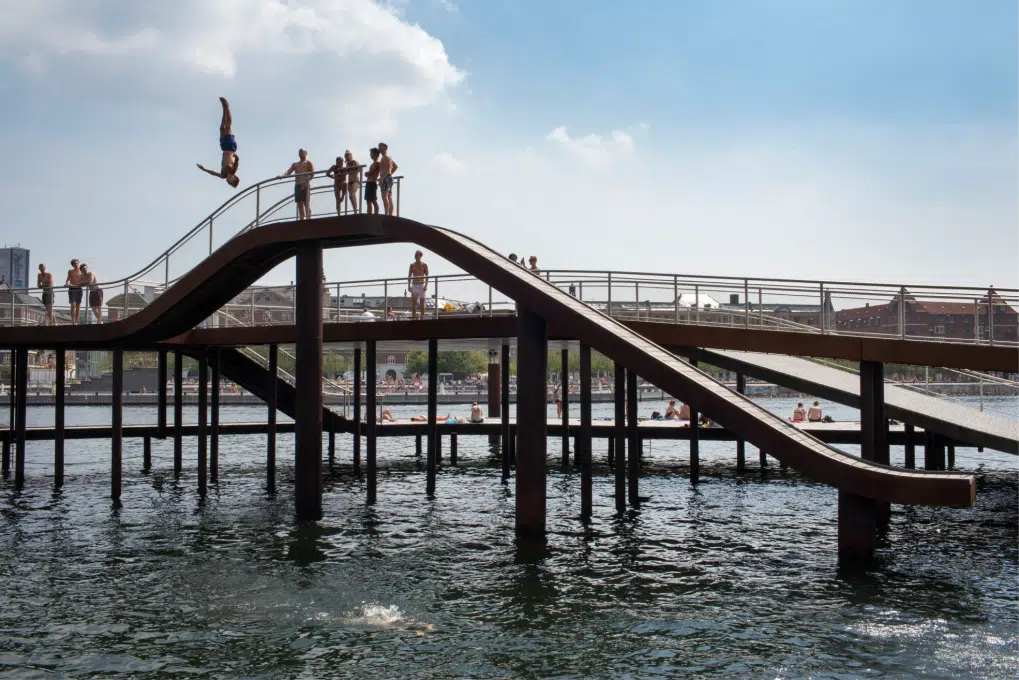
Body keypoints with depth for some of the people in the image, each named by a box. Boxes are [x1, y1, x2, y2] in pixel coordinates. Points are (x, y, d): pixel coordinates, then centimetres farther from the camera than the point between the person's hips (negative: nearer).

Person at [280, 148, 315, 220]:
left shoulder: (309, 163, 7)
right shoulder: (295, 164, 24)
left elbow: (312, 174, -7)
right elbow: (288, 172, 10)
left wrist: (306, 183, -22)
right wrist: (282, 176, -12)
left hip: (305, 185, -6)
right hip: (297, 186, 6)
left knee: (307, 204, -11)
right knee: (300, 205, 1)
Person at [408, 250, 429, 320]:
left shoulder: (424, 265, 1)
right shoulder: (412, 265, 6)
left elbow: (427, 276, -1)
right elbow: (409, 276, 7)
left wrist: (426, 285, -12)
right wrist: (409, 286, -3)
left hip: (421, 285, -1)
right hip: (414, 285, 1)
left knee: (422, 303, 0)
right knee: (413, 302, -6)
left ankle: (422, 317, 2)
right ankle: (413, 317, -4)